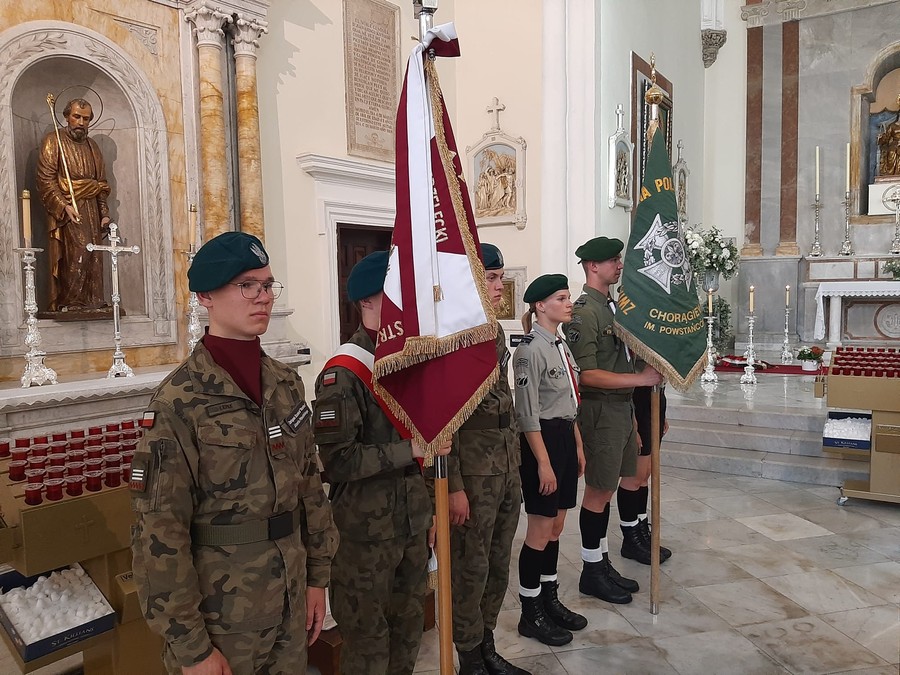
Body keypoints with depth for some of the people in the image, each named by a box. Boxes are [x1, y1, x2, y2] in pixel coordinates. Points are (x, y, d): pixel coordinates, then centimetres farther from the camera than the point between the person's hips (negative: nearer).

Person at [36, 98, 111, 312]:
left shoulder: (92, 145, 18)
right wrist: (64, 206, -19)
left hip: (91, 210, 6)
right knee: (79, 251, -17)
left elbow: (101, 183, 18)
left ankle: (92, 302, 6)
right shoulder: (53, 141, 0)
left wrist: (104, 213, 10)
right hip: (66, 209, -6)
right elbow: (45, 180, -8)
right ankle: (69, 302, -9)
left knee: (93, 258, 1)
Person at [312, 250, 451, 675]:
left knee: (408, 630, 22)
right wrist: (409, 450, -24)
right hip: (366, 532, -6)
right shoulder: (343, 374, -19)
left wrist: (429, 510, 15)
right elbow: (336, 461, -23)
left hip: (413, 522, 7)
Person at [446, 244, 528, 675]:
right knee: (470, 569, 7)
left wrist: (515, 462, 18)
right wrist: (454, 486, -18)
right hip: (473, 470, -8)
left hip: (508, 466, 8)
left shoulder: (495, 330, 11)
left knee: (498, 564, 18)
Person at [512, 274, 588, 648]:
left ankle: (549, 599, 30)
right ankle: (531, 613, 15)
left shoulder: (562, 345, 11)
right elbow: (528, 414, -19)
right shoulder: (531, 349, -16)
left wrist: (578, 446, 16)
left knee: (556, 525, 16)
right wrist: (543, 463, -19)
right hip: (542, 440, -9)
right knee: (540, 530, 1)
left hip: (565, 438, 9)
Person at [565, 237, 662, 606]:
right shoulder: (584, 312, -16)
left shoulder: (614, 305, 13)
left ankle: (603, 563, 30)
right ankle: (591, 572, 17)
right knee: (600, 491, 0)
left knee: (629, 479, 16)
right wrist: (641, 379, -22)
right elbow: (588, 374, -23)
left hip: (624, 407, 10)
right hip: (601, 410, -9)